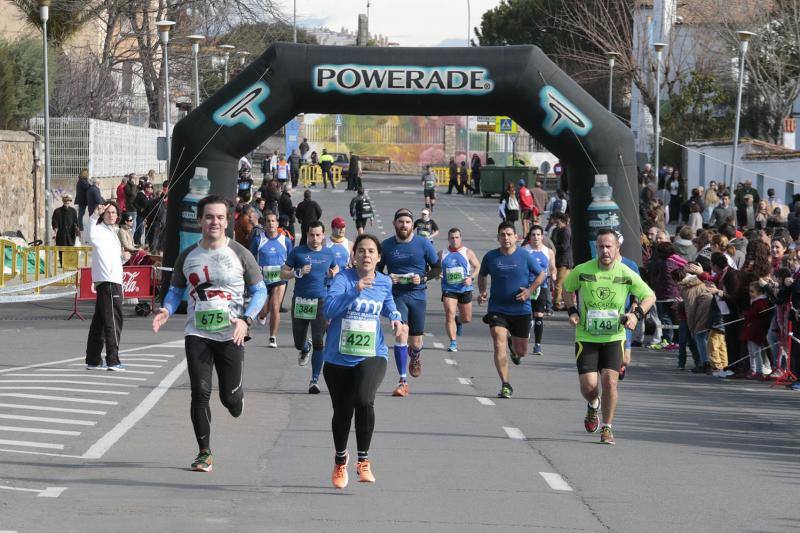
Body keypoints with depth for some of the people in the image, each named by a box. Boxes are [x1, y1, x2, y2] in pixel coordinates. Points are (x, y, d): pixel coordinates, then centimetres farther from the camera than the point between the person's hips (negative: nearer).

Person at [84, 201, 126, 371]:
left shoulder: (111, 232, 21)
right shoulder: (100, 231, -10)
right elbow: (90, 233, -35)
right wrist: (95, 215, -46)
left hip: (113, 281, 10)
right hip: (108, 282, -10)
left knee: (99, 321, 11)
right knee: (113, 320, -9)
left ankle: (93, 360, 14)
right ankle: (113, 361, -10)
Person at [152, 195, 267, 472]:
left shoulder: (239, 254, -1)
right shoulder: (187, 256, 7)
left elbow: (260, 291, 3)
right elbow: (175, 290, 15)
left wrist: (246, 319, -13)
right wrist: (166, 310, -8)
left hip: (231, 335, -2)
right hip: (197, 334, 2)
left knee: (230, 396, -1)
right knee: (200, 393, -4)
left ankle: (236, 400, 39)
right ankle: (204, 453, 6)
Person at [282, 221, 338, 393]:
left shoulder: (328, 254, 8)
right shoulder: (298, 252, 2)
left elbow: (335, 269, 27)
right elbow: (283, 274, 4)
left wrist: (333, 274, 3)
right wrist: (298, 273, -14)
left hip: (321, 301, 0)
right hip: (300, 301, 0)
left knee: (319, 342, -7)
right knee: (298, 342, 7)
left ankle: (314, 380, -1)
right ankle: (304, 349, 46)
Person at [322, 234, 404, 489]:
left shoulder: (384, 282, 3)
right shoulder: (343, 278, -9)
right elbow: (328, 309, -25)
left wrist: (396, 320, 7)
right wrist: (355, 291, -34)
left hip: (372, 356, 0)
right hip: (338, 358, 0)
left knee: (364, 401, -27)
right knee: (342, 412, 11)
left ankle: (363, 460, -10)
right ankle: (340, 459, 42)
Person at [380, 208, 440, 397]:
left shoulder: (423, 244, 0)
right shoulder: (386, 245, 2)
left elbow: (437, 268, 8)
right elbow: (377, 270, 12)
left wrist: (423, 278, -10)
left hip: (417, 295, 1)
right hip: (396, 294, -1)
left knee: (415, 343, 7)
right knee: (401, 334, -18)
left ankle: (415, 356, 47)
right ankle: (403, 381, -16)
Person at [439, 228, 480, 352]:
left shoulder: (467, 252, 0)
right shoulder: (442, 254, 4)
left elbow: (477, 267, 5)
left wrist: (471, 277, -13)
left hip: (464, 289, 1)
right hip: (448, 289, -1)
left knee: (467, 319, 9)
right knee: (449, 315, -16)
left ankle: (458, 321, 46)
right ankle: (453, 343, -11)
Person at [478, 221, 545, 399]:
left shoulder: (525, 256, -4)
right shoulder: (490, 257, -1)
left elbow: (541, 275, 6)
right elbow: (482, 275, 17)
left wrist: (530, 291, -10)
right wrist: (482, 292, 0)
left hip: (521, 310, 0)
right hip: (497, 309, 0)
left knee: (521, 351, 11)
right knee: (499, 346, -16)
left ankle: (514, 347, 50)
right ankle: (506, 385, -9)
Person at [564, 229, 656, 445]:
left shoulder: (627, 275, -7)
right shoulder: (582, 271, -8)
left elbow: (650, 297, 5)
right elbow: (565, 289, 12)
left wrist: (636, 314, -12)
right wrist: (572, 311, -2)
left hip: (614, 337, 0)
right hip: (586, 337, 0)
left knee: (610, 380, -14)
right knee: (589, 385, -9)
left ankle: (607, 427, 4)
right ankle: (593, 405, 30)